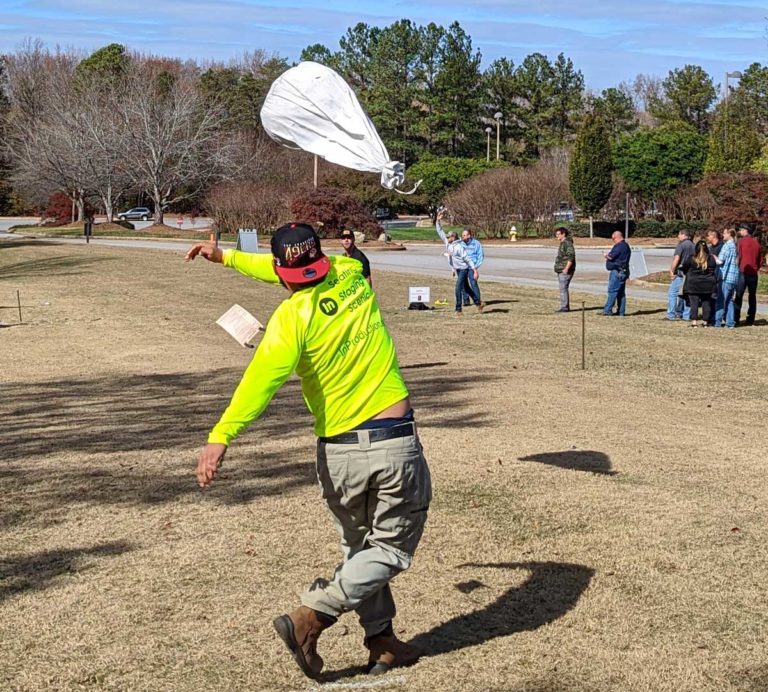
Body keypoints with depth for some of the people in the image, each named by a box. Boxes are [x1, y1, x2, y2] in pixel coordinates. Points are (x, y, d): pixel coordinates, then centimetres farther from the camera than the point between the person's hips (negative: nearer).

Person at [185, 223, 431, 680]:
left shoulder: (292, 316, -10)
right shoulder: (353, 276, 1)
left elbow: (262, 379, -24)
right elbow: (309, 270, 17)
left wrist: (220, 437, -29)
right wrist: (228, 257, 21)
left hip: (338, 454, -1)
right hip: (396, 444, 1)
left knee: (360, 549, 22)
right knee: (391, 551, 11)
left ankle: (382, 643, 26)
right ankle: (309, 617, -4)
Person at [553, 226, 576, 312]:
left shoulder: (567, 243, -14)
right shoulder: (562, 243, 19)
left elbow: (571, 257, -22)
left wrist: (566, 269, -25)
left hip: (565, 271, -11)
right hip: (561, 270, 11)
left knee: (563, 288, -11)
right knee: (563, 289, 12)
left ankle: (564, 307, -11)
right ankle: (565, 307, 16)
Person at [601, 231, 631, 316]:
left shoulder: (619, 246, -15)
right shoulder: (626, 246, 19)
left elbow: (611, 257, -17)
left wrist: (606, 255, 3)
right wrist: (609, 255, 11)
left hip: (617, 271, -10)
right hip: (623, 271, 10)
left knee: (612, 291, -9)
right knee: (621, 292, 10)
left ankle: (607, 310, -9)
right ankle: (621, 311, 12)